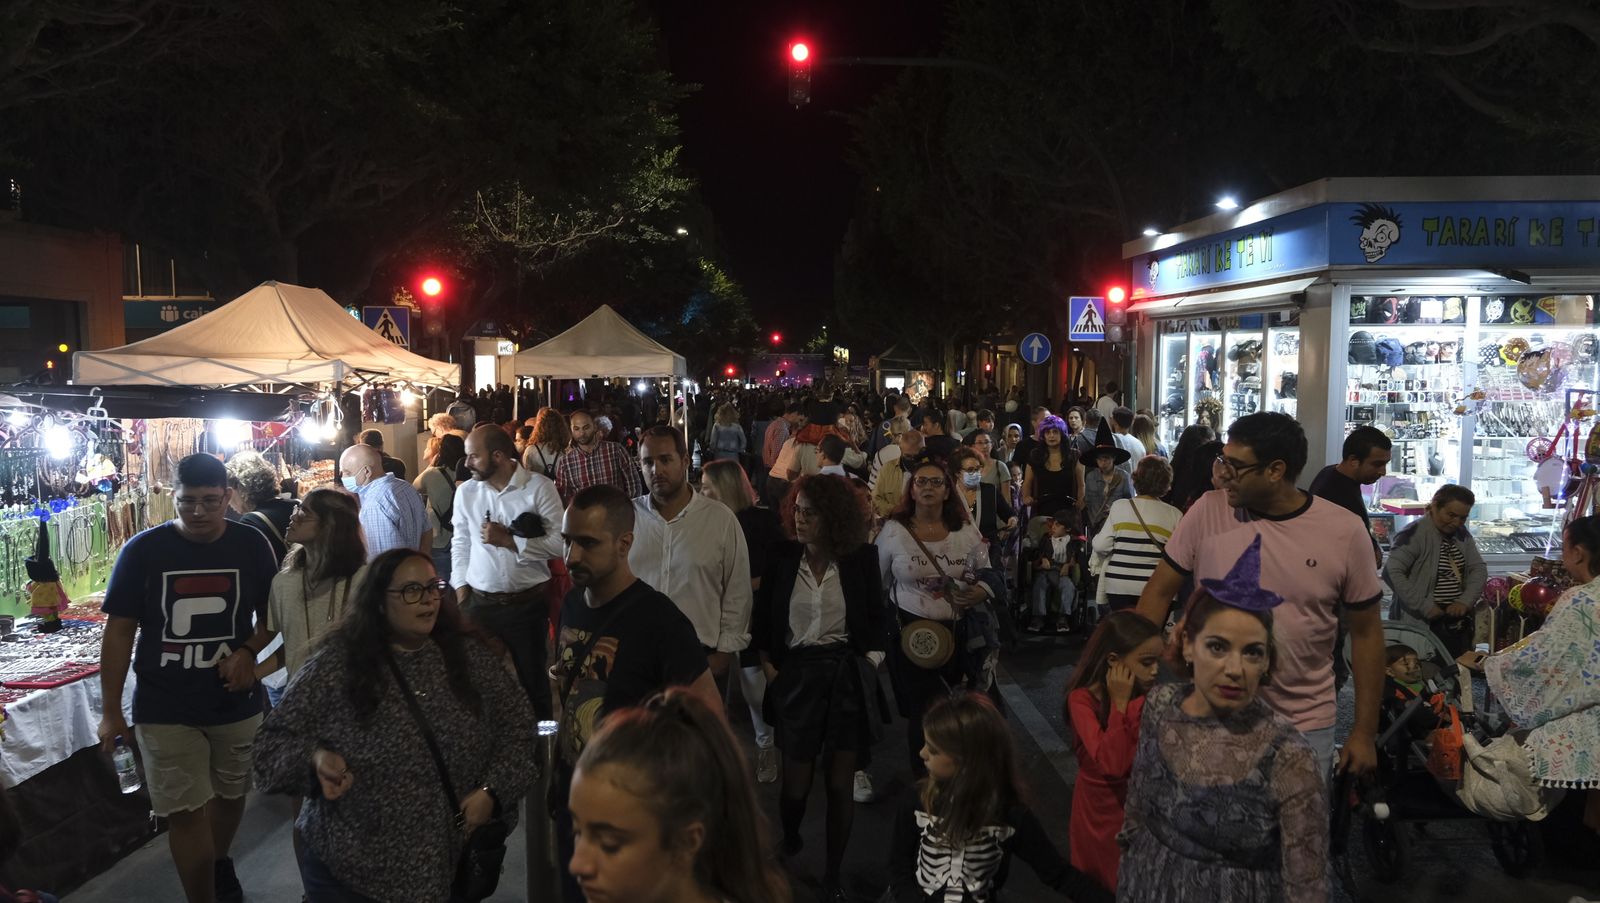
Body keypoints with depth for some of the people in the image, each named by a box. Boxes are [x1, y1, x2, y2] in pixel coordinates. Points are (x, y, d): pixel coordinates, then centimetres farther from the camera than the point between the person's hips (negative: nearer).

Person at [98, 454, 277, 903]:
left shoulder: (251, 546, -5)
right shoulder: (142, 551, -8)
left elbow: (271, 615, 6)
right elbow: (119, 631, -3)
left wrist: (248, 650, -14)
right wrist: (111, 710, -4)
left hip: (236, 701, 2)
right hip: (165, 708, -2)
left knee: (229, 794, 20)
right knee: (185, 812, -2)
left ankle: (220, 864, 47)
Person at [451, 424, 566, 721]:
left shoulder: (539, 487, -9)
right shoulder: (466, 491, 4)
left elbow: (559, 542, -13)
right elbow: (460, 545, 9)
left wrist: (509, 540, -15)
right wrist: (461, 595, 4)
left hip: (528, 604, -2)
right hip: (479, 604, 3)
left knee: (532, 683, 11)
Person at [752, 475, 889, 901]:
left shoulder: (861, 557, -4)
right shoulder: (782, 557, -3)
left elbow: (877, 618, 5)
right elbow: (761, 618, 5)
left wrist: (870, 665, -5)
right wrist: (768, 668, -4)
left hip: (848, 678, 0)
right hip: (796, 675, 0)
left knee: (840, 782, 4)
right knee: (796, 781, 5)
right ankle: (787, 849, 37)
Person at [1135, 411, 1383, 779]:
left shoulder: (1344, 531, -9)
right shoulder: (1208, 511, -8)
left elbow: (1366, 630, 0)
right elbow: (1160, 591, -1)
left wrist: (1365, 732, 2)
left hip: (1305, 726, 0)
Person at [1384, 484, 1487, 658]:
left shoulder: (1462, 534, 10)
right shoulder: (1415, 534, -15)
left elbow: (1478, 568, 10)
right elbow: (1391, 572, -24)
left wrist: (1465, 601, -7)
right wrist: (1424, 606, -24)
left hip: (1459, 623, 7)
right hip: (1422, 624, -7)